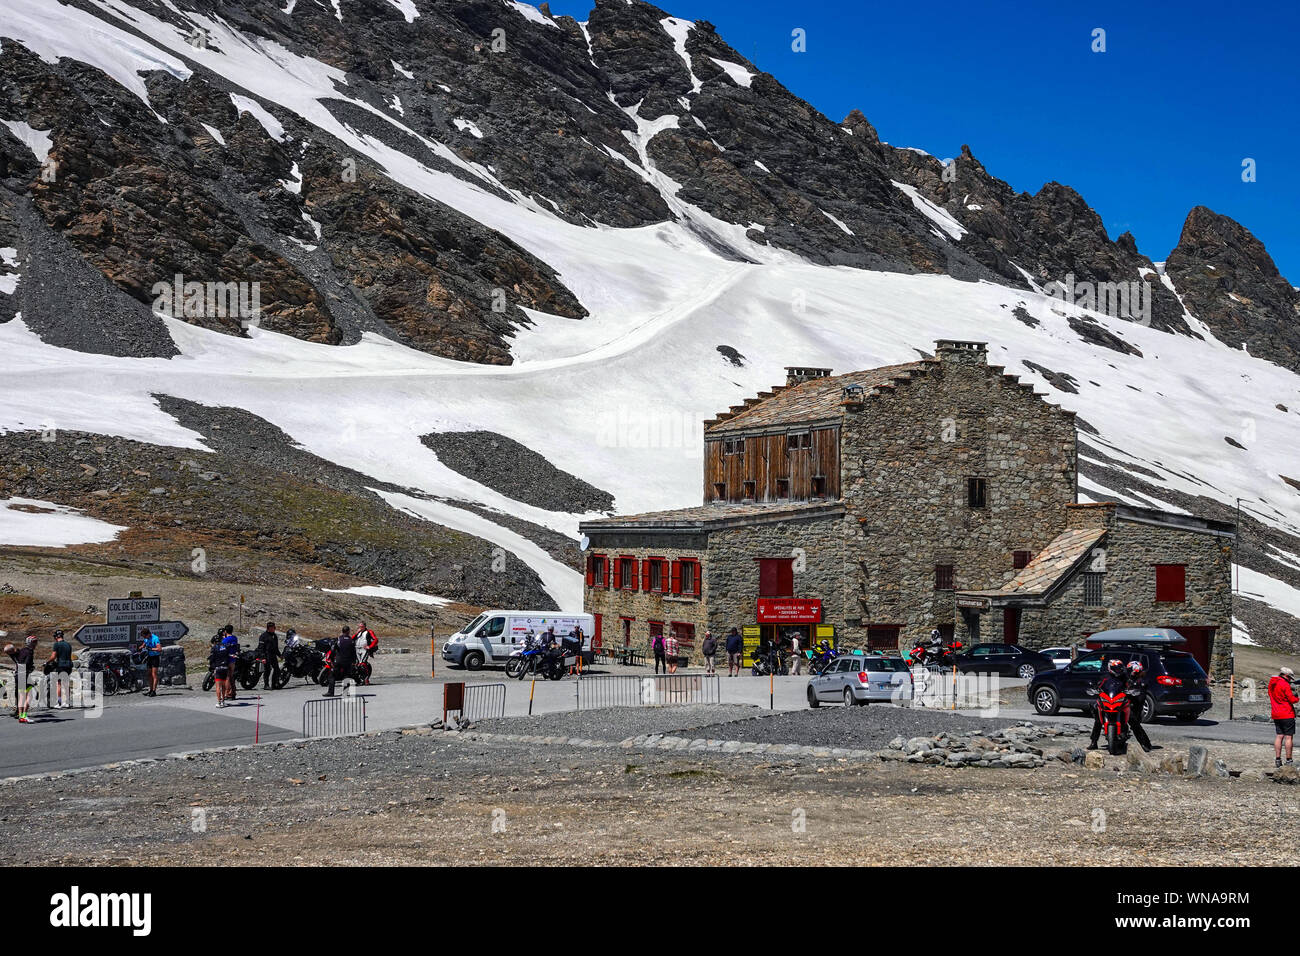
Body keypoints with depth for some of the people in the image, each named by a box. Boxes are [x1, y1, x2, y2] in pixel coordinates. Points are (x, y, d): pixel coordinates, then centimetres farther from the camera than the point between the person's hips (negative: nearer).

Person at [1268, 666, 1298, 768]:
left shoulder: (1271, 683, 11)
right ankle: (1288, 760, -5)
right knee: (1289, 737, -4)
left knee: (1279, 736, 11)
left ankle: (1277, 759, 9)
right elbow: (1292, 699, -16)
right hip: (1287, 714, -8)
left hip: (1276, 715, 8)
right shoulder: (1284, 684, -15)